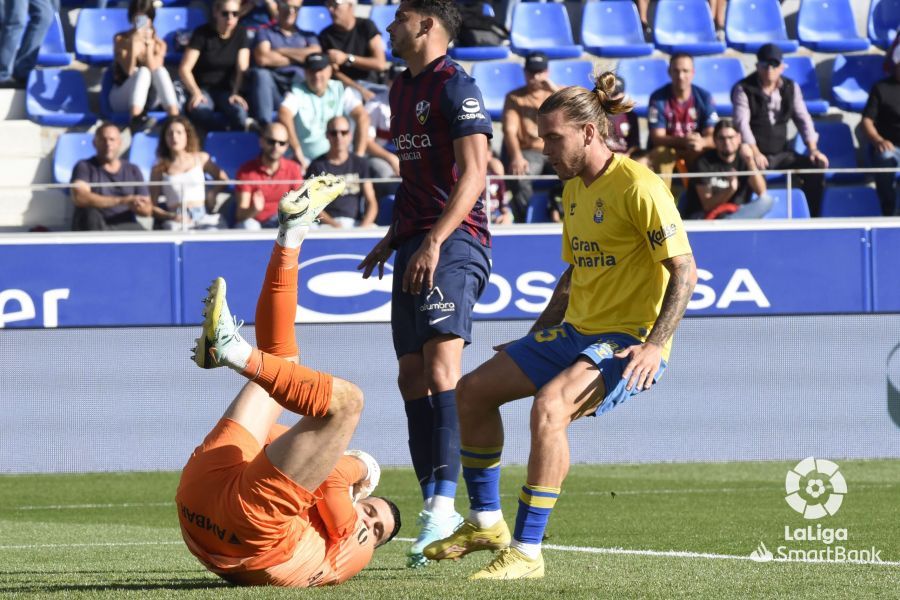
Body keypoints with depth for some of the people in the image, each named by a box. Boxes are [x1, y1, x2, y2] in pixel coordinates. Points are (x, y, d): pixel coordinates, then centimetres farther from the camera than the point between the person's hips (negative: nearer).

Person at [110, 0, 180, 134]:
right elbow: (129, 70, -17)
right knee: (143, 71, -31)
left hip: (147, 100, 2)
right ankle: (135, 119, -55)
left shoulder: (159, 44, 2)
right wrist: (134, 43, -25)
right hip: (121, 99, -2)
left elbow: (154, 71, -15)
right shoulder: (120, 40, -4)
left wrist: (149, 46, -24)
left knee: (160, 70, -27)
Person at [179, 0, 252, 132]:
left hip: (227, 90, 2)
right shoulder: (202, 34, -4)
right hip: (203, 89, -2)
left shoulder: (241, 34, 4)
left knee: (239, 111, -37)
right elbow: (184, 69, -9)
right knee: (197, 110, -40)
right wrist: (196, 93, -24)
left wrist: (236, 93, -23)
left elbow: (242, 68, -6)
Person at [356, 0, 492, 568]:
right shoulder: (402, 90, 20)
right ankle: (434, 512, 7)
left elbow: (474, 173, -17)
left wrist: (435, 241, -25)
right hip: (416, 244, 10)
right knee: (412, 377, 5)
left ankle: (444, 504, -27)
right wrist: (391, 240, 27)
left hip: (454, 243, -10)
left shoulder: (456, 86, -9)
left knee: (440, 371, -21)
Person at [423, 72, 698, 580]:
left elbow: (685, 271, -18)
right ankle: (486, 522, 20)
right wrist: (534, 341, 21)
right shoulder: (575, 190, 13)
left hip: (629, 341, -10)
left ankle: (527, 551, -28)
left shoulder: (638, 186, -15)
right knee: (474, 389, 6)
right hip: (576, 332, 10)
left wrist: (654, 345, -26)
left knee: (549, 405, -33)